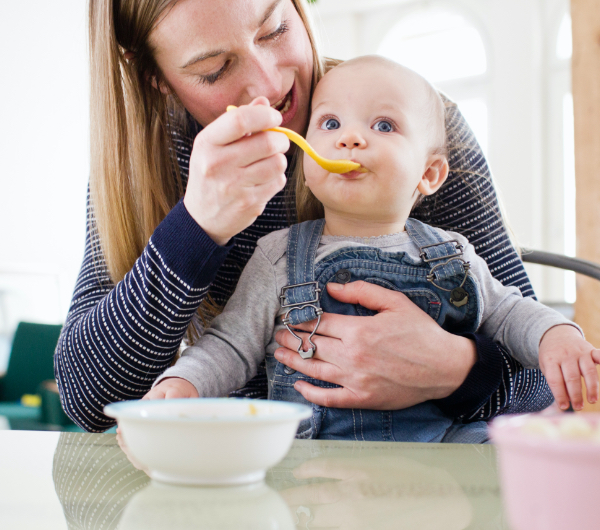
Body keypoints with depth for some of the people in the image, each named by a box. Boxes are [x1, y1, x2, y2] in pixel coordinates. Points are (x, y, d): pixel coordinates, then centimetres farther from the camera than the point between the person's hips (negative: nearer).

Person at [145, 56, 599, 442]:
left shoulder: (452, 256, 11)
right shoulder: (279, 257, 6)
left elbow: (508, 312, 23)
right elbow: (230, 345, 8)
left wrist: (556, 333, 2)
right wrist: (183, 381, -11)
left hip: (435, 439, 1)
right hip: (314, 450, 0)